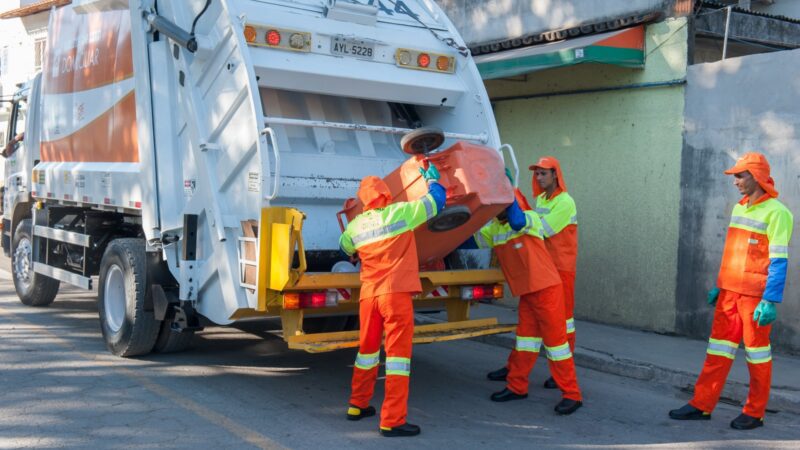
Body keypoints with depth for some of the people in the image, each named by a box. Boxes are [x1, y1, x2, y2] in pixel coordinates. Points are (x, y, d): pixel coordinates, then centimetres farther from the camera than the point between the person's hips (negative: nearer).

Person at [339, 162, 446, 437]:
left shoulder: (355, 226, 8)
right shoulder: (399, 212, -5)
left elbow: (345, 247, 29)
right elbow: (436, 201, 5)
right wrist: (432, 179, 24)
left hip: (368, 294, 5)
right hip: (396, 293, -5)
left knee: (368, 348, 21)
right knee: (398, 352, -3)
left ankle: (358, 405, 34)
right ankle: (392, 421, -3)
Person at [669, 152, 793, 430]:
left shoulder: (776, 212, -12)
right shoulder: (739, 208, 13)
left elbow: (779, 261, -16)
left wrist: (770, 300, -20)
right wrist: (719, 285, 20)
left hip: (755, 295, -7)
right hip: (730, 292, 7)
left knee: (756, 350, 4)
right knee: (719, 347, 8)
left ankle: (755, 413, 16)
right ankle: (702, 405, 14)